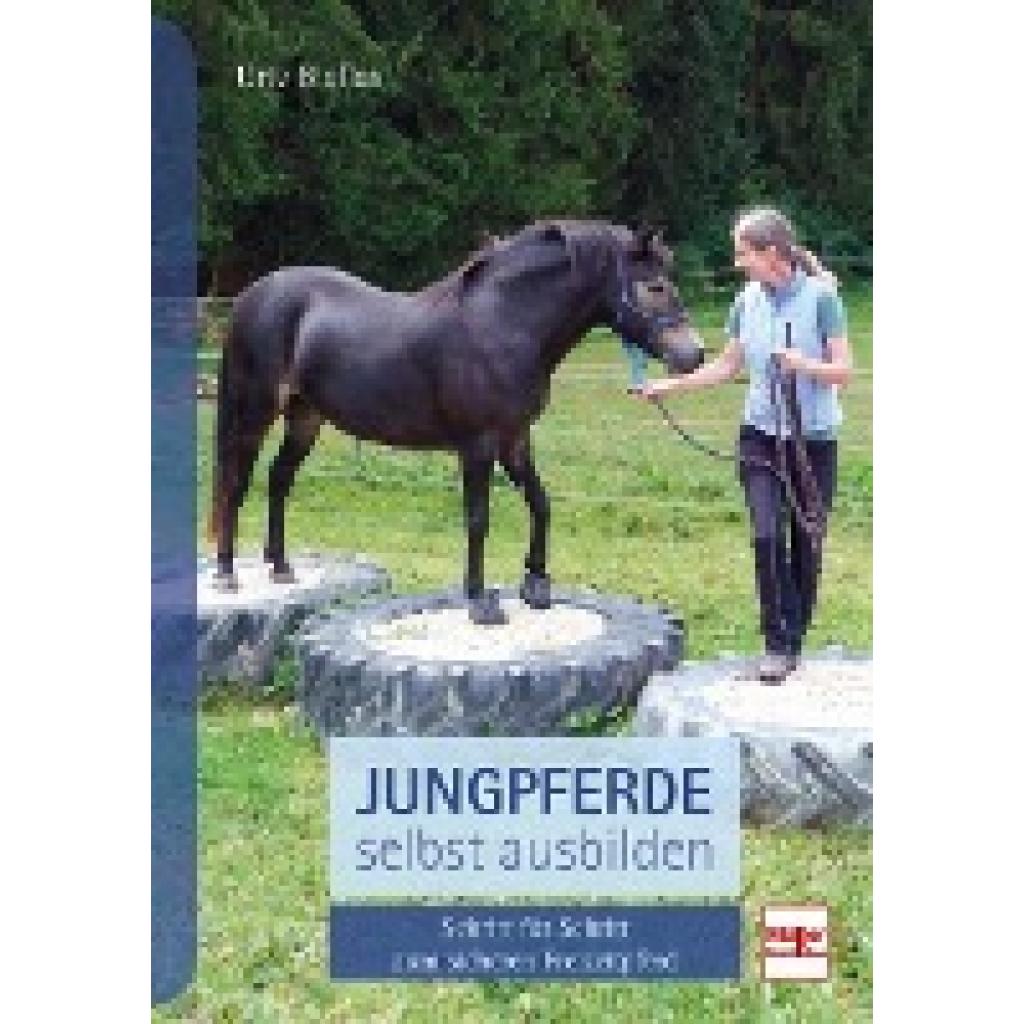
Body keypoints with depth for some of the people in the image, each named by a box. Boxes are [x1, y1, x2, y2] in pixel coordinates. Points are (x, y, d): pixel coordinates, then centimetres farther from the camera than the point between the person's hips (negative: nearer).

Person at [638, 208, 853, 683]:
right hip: (762, 434, 3)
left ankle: (795, 640, 20)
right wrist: (673, 385, 6)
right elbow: (727, 366, 13)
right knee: (767, 536, -11)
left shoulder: (820, 296, -9)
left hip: (813, 436, -3)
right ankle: (777, 645, -2)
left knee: (806, 541, 5)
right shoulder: (748, 301, 3)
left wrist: (805, 366, -25)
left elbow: (843, 371, -7)